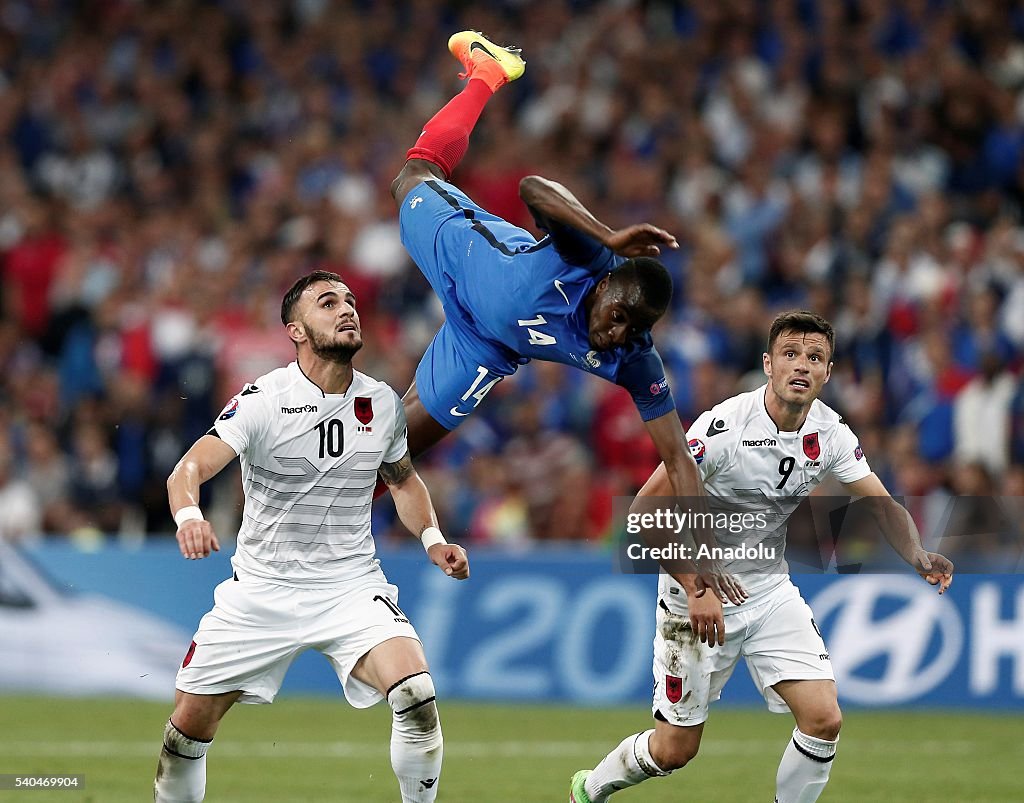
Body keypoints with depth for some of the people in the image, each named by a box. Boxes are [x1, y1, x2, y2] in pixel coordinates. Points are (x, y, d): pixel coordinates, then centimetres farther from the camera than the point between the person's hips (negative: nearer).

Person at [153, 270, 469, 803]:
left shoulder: (382, 403, 1)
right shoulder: (263, 400, -13)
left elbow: (403, 479, 21)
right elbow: (190, 467, -24)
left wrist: (432, 539, 3)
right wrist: (188, 515, -46)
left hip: (352, 586, 2)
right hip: (263, 589, -1)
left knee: (416, 696, -23)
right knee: (189, 727, 1)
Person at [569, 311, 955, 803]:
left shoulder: (830, 433, -6)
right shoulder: (724, 425, -23)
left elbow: (883, 505, 1)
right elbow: (647, 508, -23)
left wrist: (917, 555, -20)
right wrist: (697, 588, -29)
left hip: (770, 591, 5)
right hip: (699, 597, -5)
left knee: (824, 718, -12)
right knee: (673, 751, 2)